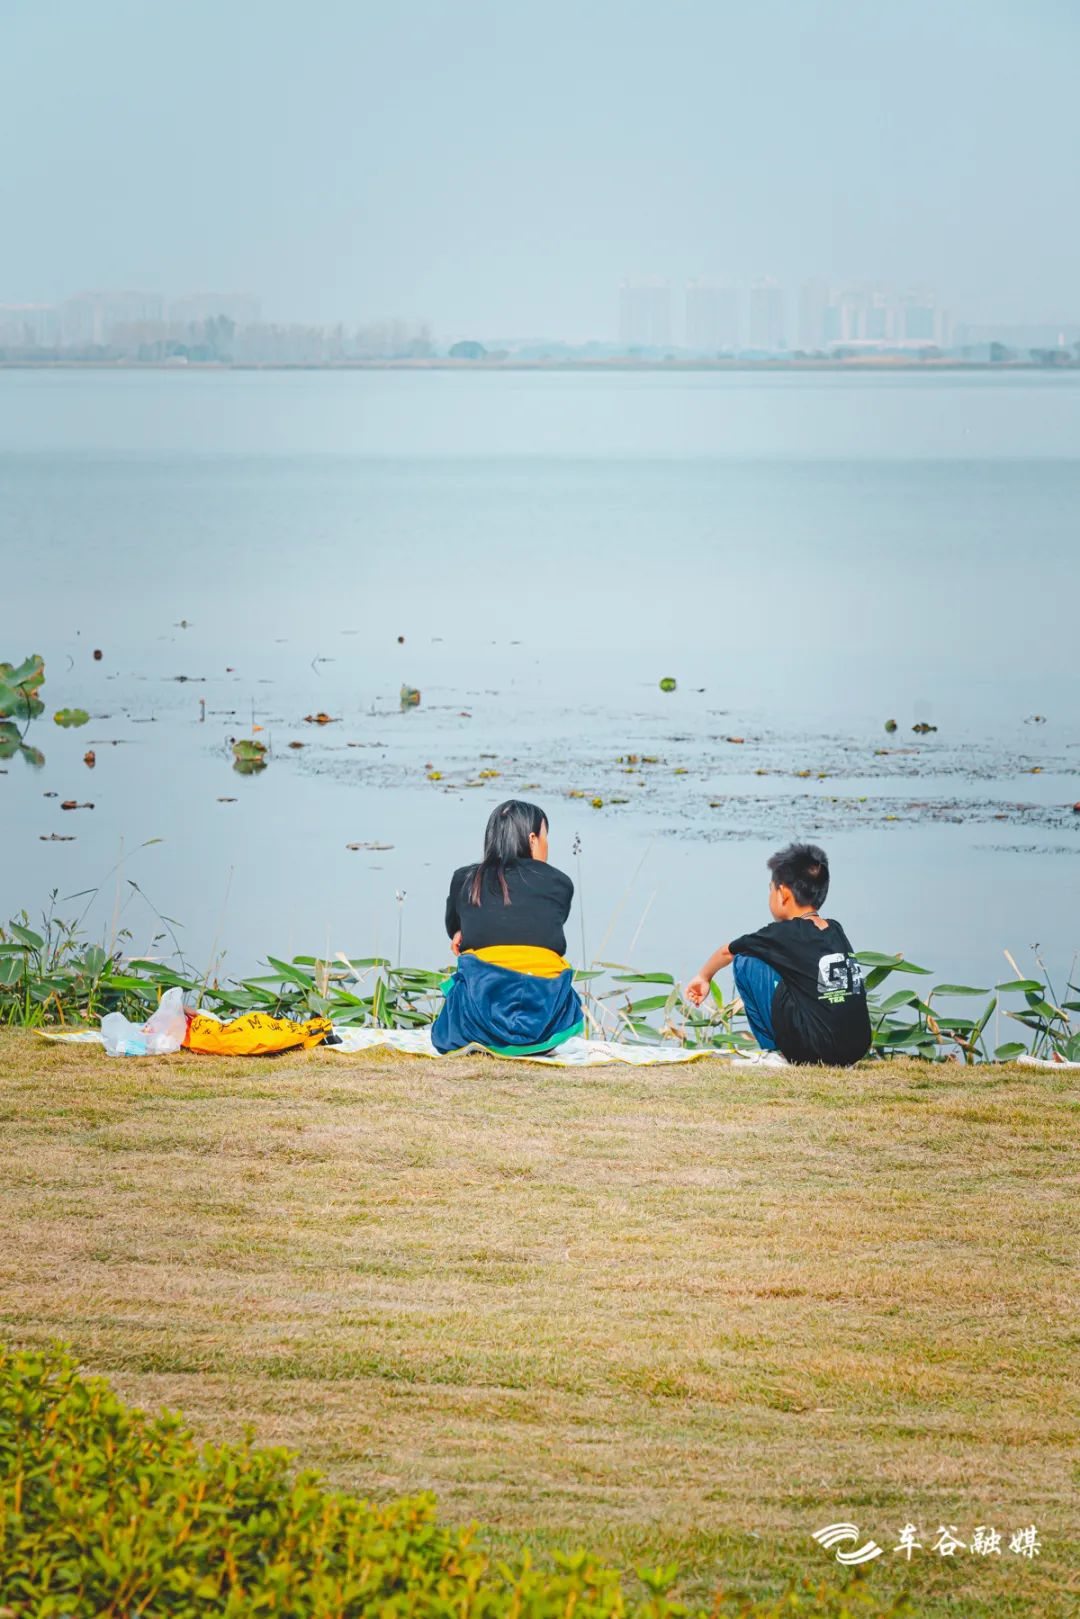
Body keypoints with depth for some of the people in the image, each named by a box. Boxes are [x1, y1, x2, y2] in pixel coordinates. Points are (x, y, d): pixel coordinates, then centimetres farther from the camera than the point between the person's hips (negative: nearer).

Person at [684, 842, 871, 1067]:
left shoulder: (783, 934, -3)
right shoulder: (836, 931, 12)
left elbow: (727, 952, 16)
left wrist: (704, 977, 38)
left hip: (814, 1048, -7)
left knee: (745, 961, 3)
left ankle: (774, 1053, 7)